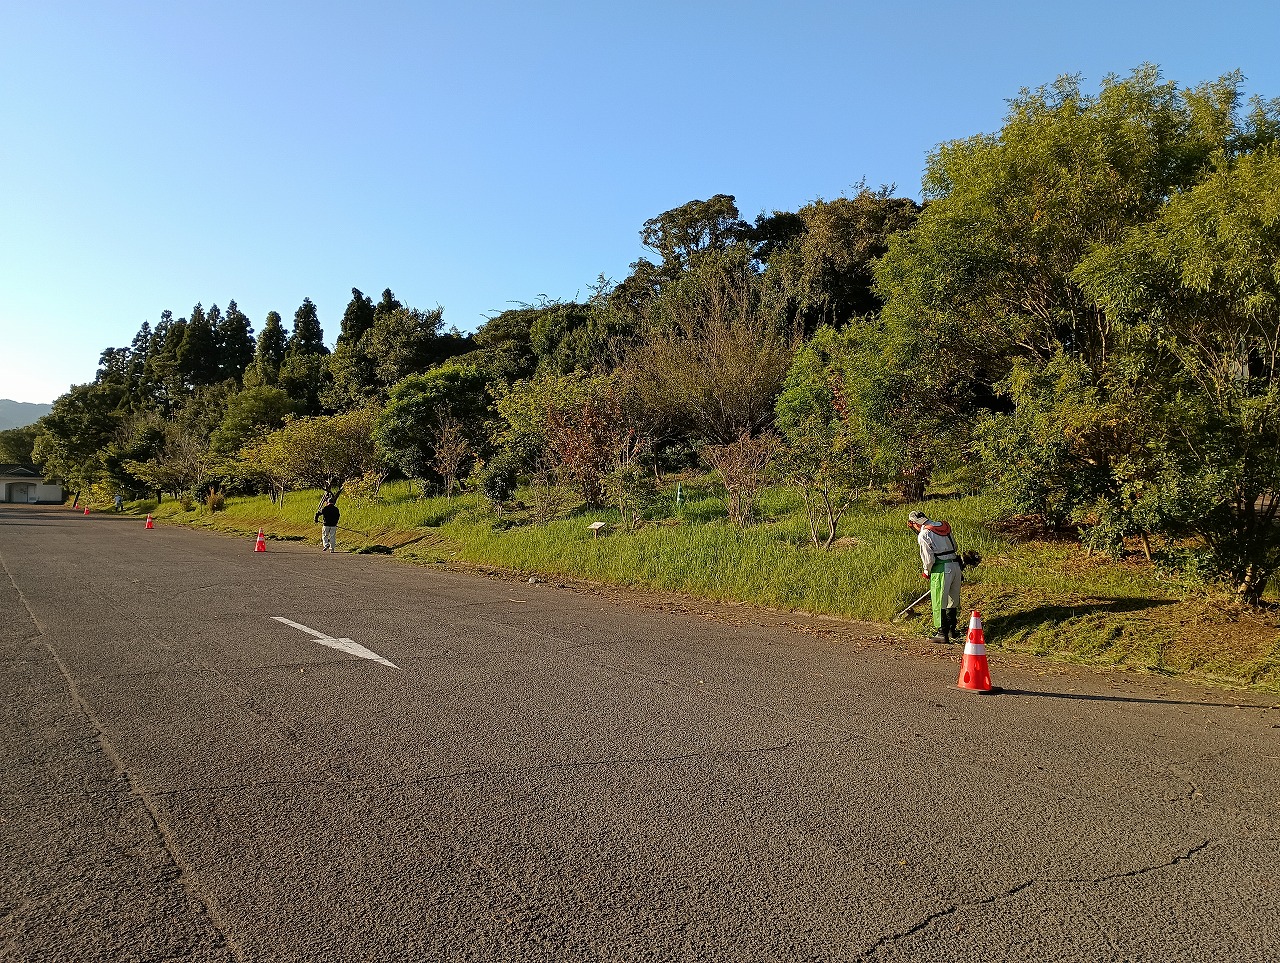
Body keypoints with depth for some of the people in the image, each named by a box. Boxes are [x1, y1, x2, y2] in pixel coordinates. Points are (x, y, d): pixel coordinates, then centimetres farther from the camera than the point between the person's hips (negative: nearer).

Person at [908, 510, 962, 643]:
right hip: (956, 566, 8)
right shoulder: (944, 527, 14)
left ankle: (942, 633, 6)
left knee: (939, 603, 2)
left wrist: (927, 572, 6)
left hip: (941, 569, -8)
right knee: (952, 601, 17)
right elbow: (954, 548, 19)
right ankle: (953, 631, 26)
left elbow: (928, 558, -12)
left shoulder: (923, 535, -9)